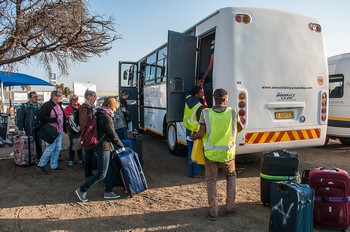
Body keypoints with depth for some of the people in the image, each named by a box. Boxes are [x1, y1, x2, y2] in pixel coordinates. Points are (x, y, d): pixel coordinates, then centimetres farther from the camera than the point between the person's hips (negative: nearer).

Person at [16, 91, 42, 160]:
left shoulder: (38, 106, 11)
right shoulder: (24, 106, -7)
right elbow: (20, 118, -8)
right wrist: (20, 129, -12)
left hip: (38, 128, 6)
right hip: (30, 129, -5)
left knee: (39, 143, 12)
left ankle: (40, 157, 23)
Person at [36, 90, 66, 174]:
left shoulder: (59, 105, 13)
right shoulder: (47, 105, -13)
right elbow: (41, 117, -20)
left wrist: (65, 128, 16)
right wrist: (54, 120, -22)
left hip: (59, 131, 8)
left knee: (58, 148, 12)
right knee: (50, 148, -5)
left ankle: (54, 165, 23)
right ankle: (40, 165, 11)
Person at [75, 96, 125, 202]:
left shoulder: (101, 115, 15)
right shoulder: (106, 117, -17)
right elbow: (113, 135, -16)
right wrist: (121, 146, -3)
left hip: (107, 147, 10)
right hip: (104, 148, -10)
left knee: (115, 168, 12)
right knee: (101, 174, -4)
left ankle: (108, 192, 19)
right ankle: (82, 190, 8)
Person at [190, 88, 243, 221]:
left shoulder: (206, 113, -10)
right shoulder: (233, 113, -6)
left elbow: (200, 134, -14)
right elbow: (240, 128, 12)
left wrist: (193, 137, 9)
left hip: (210, 154, -1)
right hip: (227, 153, 1)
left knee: (211, 181, 14)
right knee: (231, 176, 26)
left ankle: (213, 212, 17)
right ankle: (230, 205, 28)